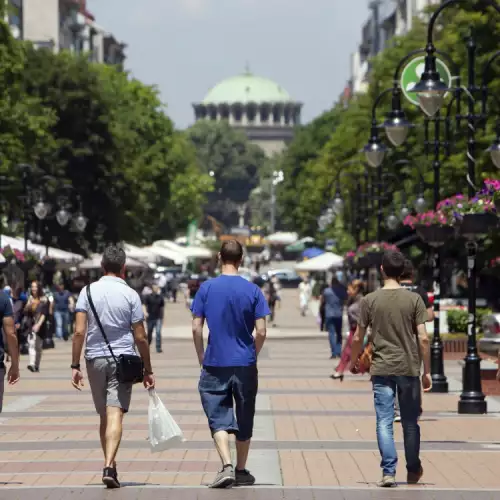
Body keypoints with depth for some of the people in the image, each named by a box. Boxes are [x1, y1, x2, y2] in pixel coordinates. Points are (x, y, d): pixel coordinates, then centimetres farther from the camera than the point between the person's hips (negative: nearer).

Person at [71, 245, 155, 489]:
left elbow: (79, 332, -5)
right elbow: (140, 337, -2)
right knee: (115, 414, -9)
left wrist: (75, 365, 1)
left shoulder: (88, 292, 1)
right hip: (122, 359, -3)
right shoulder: (130, 295, -3)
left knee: (104, 416, 15)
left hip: (95, 359, 3)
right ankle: (109, 465, -25)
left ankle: (111, 466, 23)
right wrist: (148, 370, 7)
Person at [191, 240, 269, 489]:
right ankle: (241, 471, 22)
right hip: (245, 365, 1)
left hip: (215, 365, -1)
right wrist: (252, 355, 11)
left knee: (219, 419, 2)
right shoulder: (252, 290, -4)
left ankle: (227, 466, -17)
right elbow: (261, 332, -5)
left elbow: (196, 328, -4)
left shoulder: (206, 288, -3)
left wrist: (202, 358, 9)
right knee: (244, 420, 13)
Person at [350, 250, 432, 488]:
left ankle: (388, 472, -10)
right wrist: (427, 371, 2)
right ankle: (413, 471, 26)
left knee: (384, 422, 0)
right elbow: (423, 338, -6)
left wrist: (353, 362, 19)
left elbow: (358, 338, 1)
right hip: (409, 369, 1)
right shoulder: (414, 299, -3)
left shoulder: (370, 300, -2)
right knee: (410, 423, 13)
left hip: (381, 370, 0)